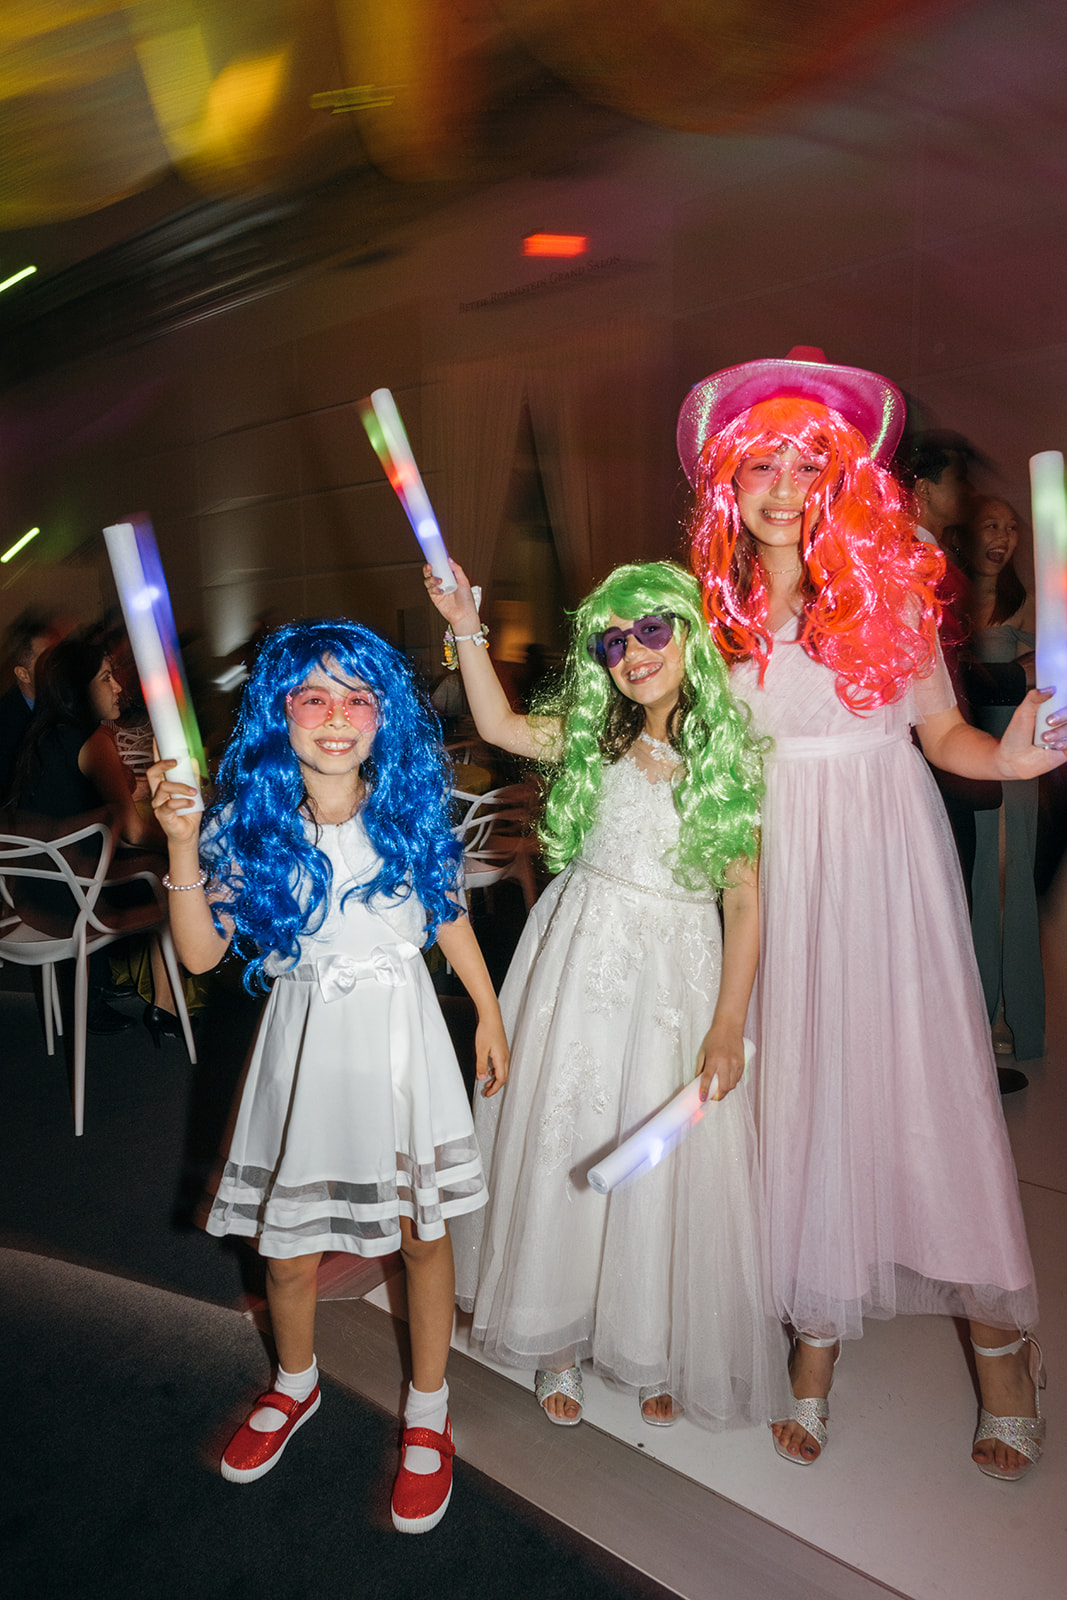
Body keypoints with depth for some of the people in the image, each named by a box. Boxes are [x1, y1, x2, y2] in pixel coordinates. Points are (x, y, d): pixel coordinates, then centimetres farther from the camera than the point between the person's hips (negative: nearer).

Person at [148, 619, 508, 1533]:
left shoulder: (409, 807, -5)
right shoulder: (250, 821, -8)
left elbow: (450, 917, 7)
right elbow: (201, 952, -10)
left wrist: (490, 1014, 12)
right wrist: (181, 845, -22)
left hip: (401, 1037, 0)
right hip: (306, 1044, 0)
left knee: (422, 1233, 12)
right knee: (290, 1248, 13)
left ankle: (428, 1416, 37)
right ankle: (296, 1387, 47)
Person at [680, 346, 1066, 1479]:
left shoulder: (887, 582, -2)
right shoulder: (722, 609, 4)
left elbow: (943, 732, 0)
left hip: (889, 857, -2)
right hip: (781, 870, 2)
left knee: (924, 1084, 1)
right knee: (802, 1090, 7)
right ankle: (814, 1349, 24)